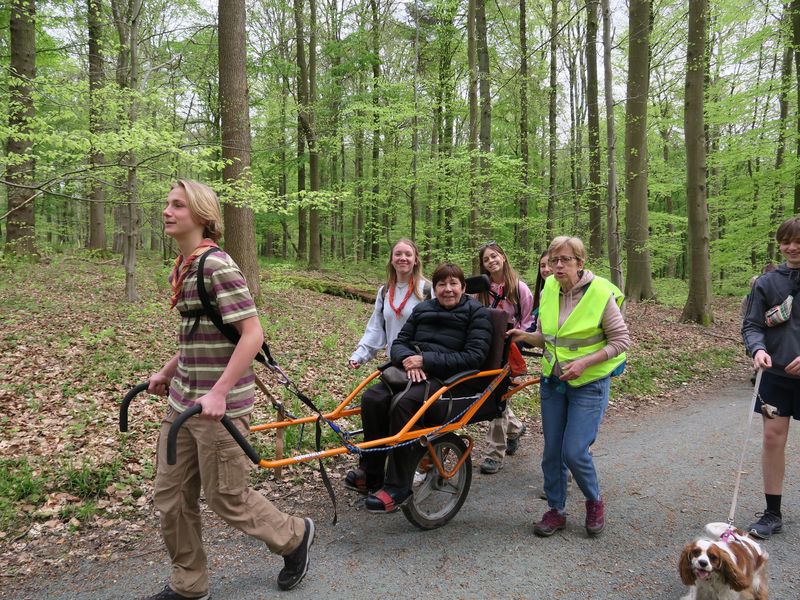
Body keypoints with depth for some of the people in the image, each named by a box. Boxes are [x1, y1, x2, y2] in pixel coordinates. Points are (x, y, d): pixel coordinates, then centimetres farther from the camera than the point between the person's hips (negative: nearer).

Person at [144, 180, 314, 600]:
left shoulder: (216, 265, -17)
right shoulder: (183, 266, 11)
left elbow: (252, 334, -23)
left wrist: (218, 392, -25)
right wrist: (167, 372, 22)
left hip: (218, 404, -9)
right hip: (182, 400, 9)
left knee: (226, 497, 5)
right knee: (170, 496, 14)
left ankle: (294, 536, 31)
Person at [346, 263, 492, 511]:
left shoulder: (477, 313, 2)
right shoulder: (422, 309, 19)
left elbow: (474, 357, -10)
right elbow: (399, 343, 15)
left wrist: (425, 360, -15)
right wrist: (409, 359, -10)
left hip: (449, 378, -5)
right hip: (412, 369, 5)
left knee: (403, 404, -34)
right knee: (372, 398, -24)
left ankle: (398, 487, -25)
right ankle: (371, 472, -6)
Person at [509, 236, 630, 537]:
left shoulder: (600, 293, -15)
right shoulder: (549, 290, 0)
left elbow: (621, 340, -10)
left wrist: (584, 362, -21)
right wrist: (526, 336, -10)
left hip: (589, 383, -5)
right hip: (553, 380, 5)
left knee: (574, 452, -8)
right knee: (552, 450, 9)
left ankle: (595, 501, 21)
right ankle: (555, 511, 26)